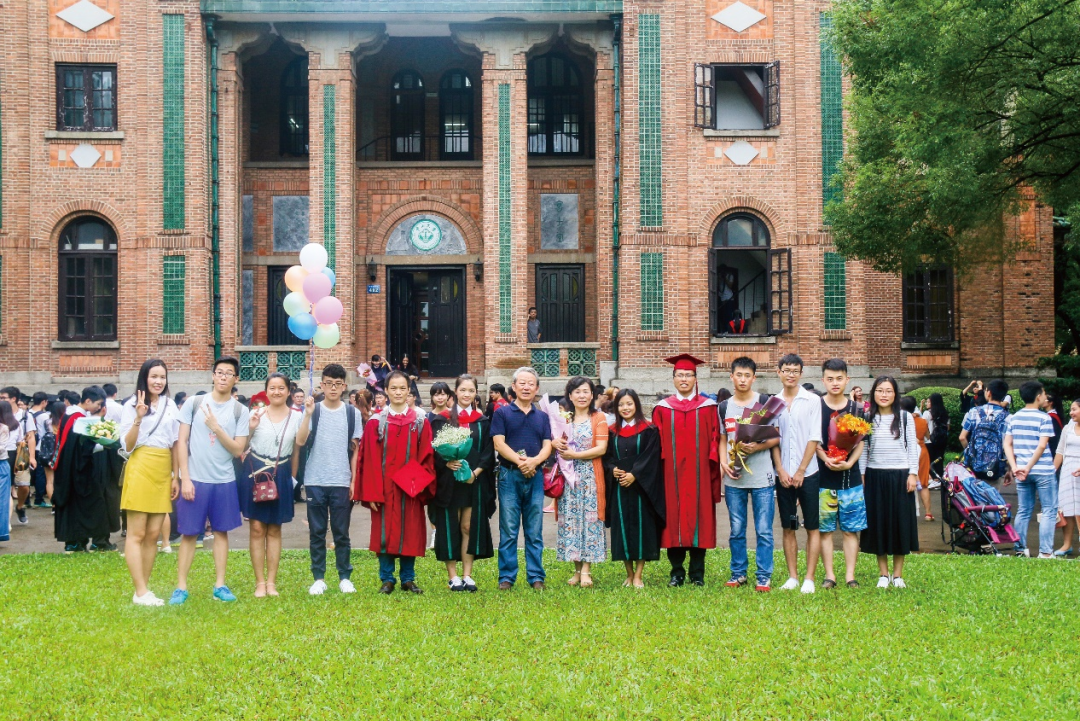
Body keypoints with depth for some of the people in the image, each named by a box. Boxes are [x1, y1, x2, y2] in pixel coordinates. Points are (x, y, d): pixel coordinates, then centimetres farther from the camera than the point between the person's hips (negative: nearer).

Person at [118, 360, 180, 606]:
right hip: (140, 468, -5)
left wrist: (176, 477, 12)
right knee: (137, 534, -4)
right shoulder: (132, 405, -1)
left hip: (163, 473, 5)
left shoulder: (170, 406, 12)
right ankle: (140, 592, -4)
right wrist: (139, 418, -19)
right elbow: (127, 446, -6)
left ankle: (145, 588, 12)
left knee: (153, 534, 6)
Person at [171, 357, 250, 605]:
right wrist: (184, 478, -7)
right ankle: (181, 587, 9)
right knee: (189, 533, 2)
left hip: (224, 481, 1)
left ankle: (220, 585, 15)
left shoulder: (240, 411, 1)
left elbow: (238, 449, -4)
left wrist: (216, 427, -15)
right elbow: (181, 442, -1)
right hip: (194, 479, -1)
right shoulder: (194, 403, -1)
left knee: (221, 531, 8)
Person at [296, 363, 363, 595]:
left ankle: (345, 577, 13)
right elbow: (300, 441, -11)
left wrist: (354, 480, 2)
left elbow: (355, 450, 7)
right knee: (317, 532, 5)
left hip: (342, 482, 0)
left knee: (341, 532, 5)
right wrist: (308, 415, -20)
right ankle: (318, 578, 11)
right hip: (315, 481, 0)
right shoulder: (313, 410, 1)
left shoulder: (352, 413, 4)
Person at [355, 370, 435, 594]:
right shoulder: (376, 423, 1)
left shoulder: (421, 422, 5)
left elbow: (426, 457, 3)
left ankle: (408, 578, 16)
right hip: (385, 488, -1)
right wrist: (372, 492, -10)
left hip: (411, 488, 1)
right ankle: (387, 579, 11)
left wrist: (422, 484, -9)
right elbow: (371, 460, -3)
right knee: (384, 532, 1)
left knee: (410, 532, 5)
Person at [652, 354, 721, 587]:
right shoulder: (662, 409, 7)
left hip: (699, 474, 0)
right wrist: (659, 473, -3)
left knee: (699, 519, 1)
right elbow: (658, 445, 5)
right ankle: (676, 573, 10)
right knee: (673, 520, 1)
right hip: (672, 475, 0)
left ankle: (697, 574, 9)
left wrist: (713, 470, -6)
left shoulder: (708, 407, 6)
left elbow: (715, 441, 3)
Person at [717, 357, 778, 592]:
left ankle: (764, 576, 6)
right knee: (737, 530, 10)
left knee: (764, 530, -1)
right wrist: (723, 462, -2)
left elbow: (776, 437, 1)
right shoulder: (724, 407, 9)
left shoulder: (765, 402, 0)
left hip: (762, 476, -3)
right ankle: (738, 573, 20)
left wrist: (758, 446, -17)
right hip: (734, 477, 3)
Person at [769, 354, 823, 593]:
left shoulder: (812, 400, -2)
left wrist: (800, 471, -9)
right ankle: (792, 577, 13)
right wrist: (780, 470, -5)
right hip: (783, 475, 3)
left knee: (812, 527, 0)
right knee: (788, 528, 7)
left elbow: (814, 439, -5)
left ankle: (809, 579, 4)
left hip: (808, 473, -2)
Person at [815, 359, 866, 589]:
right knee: (825, 529, 2)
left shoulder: (856, 409, 6)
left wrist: (849, 463, -11)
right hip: (823, 477, -1)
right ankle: (829, 575, 10)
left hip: (850, 477, 1)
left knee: (850, 529, 2)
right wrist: (826, 459, -15)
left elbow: (861, 443, 6)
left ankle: (850, 575, 8)